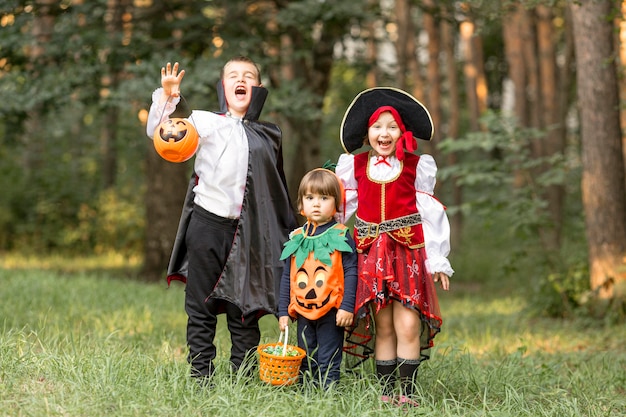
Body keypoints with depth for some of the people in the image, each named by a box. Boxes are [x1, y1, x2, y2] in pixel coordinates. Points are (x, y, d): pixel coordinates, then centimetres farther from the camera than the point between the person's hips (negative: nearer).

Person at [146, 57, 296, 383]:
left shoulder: (268, 137, 13)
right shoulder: (206, 122, 4)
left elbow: (277, 191, 19)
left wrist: (289, 232, 17)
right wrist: (167, 96, -21)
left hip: (247, 233, 2)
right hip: (207, 223, -2)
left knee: (244, 308, 4)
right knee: (201, 306, 3)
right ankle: (201, 374, 10)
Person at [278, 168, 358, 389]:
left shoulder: (341, 236, -3)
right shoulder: (296, 238, 9)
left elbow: (351, 273, -6)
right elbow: (287, 277, 13)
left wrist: (347, 307, -13)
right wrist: (283, 311, 10)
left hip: (332, 313, -5)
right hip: (303, 312, 5)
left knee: (328, 363, -2)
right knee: (305, 363, 12)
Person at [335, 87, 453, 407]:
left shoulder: (417, 166, 3)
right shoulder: (353, 166, 8)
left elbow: (430, 214, 3)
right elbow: (341, 210, 12)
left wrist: (437, 260, 1)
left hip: (409, 251, -1)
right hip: (371, 252, 2)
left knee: (408, 325, -9)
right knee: (383, 326, 3)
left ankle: (407, 393, -1)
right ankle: (386, 392, 10)